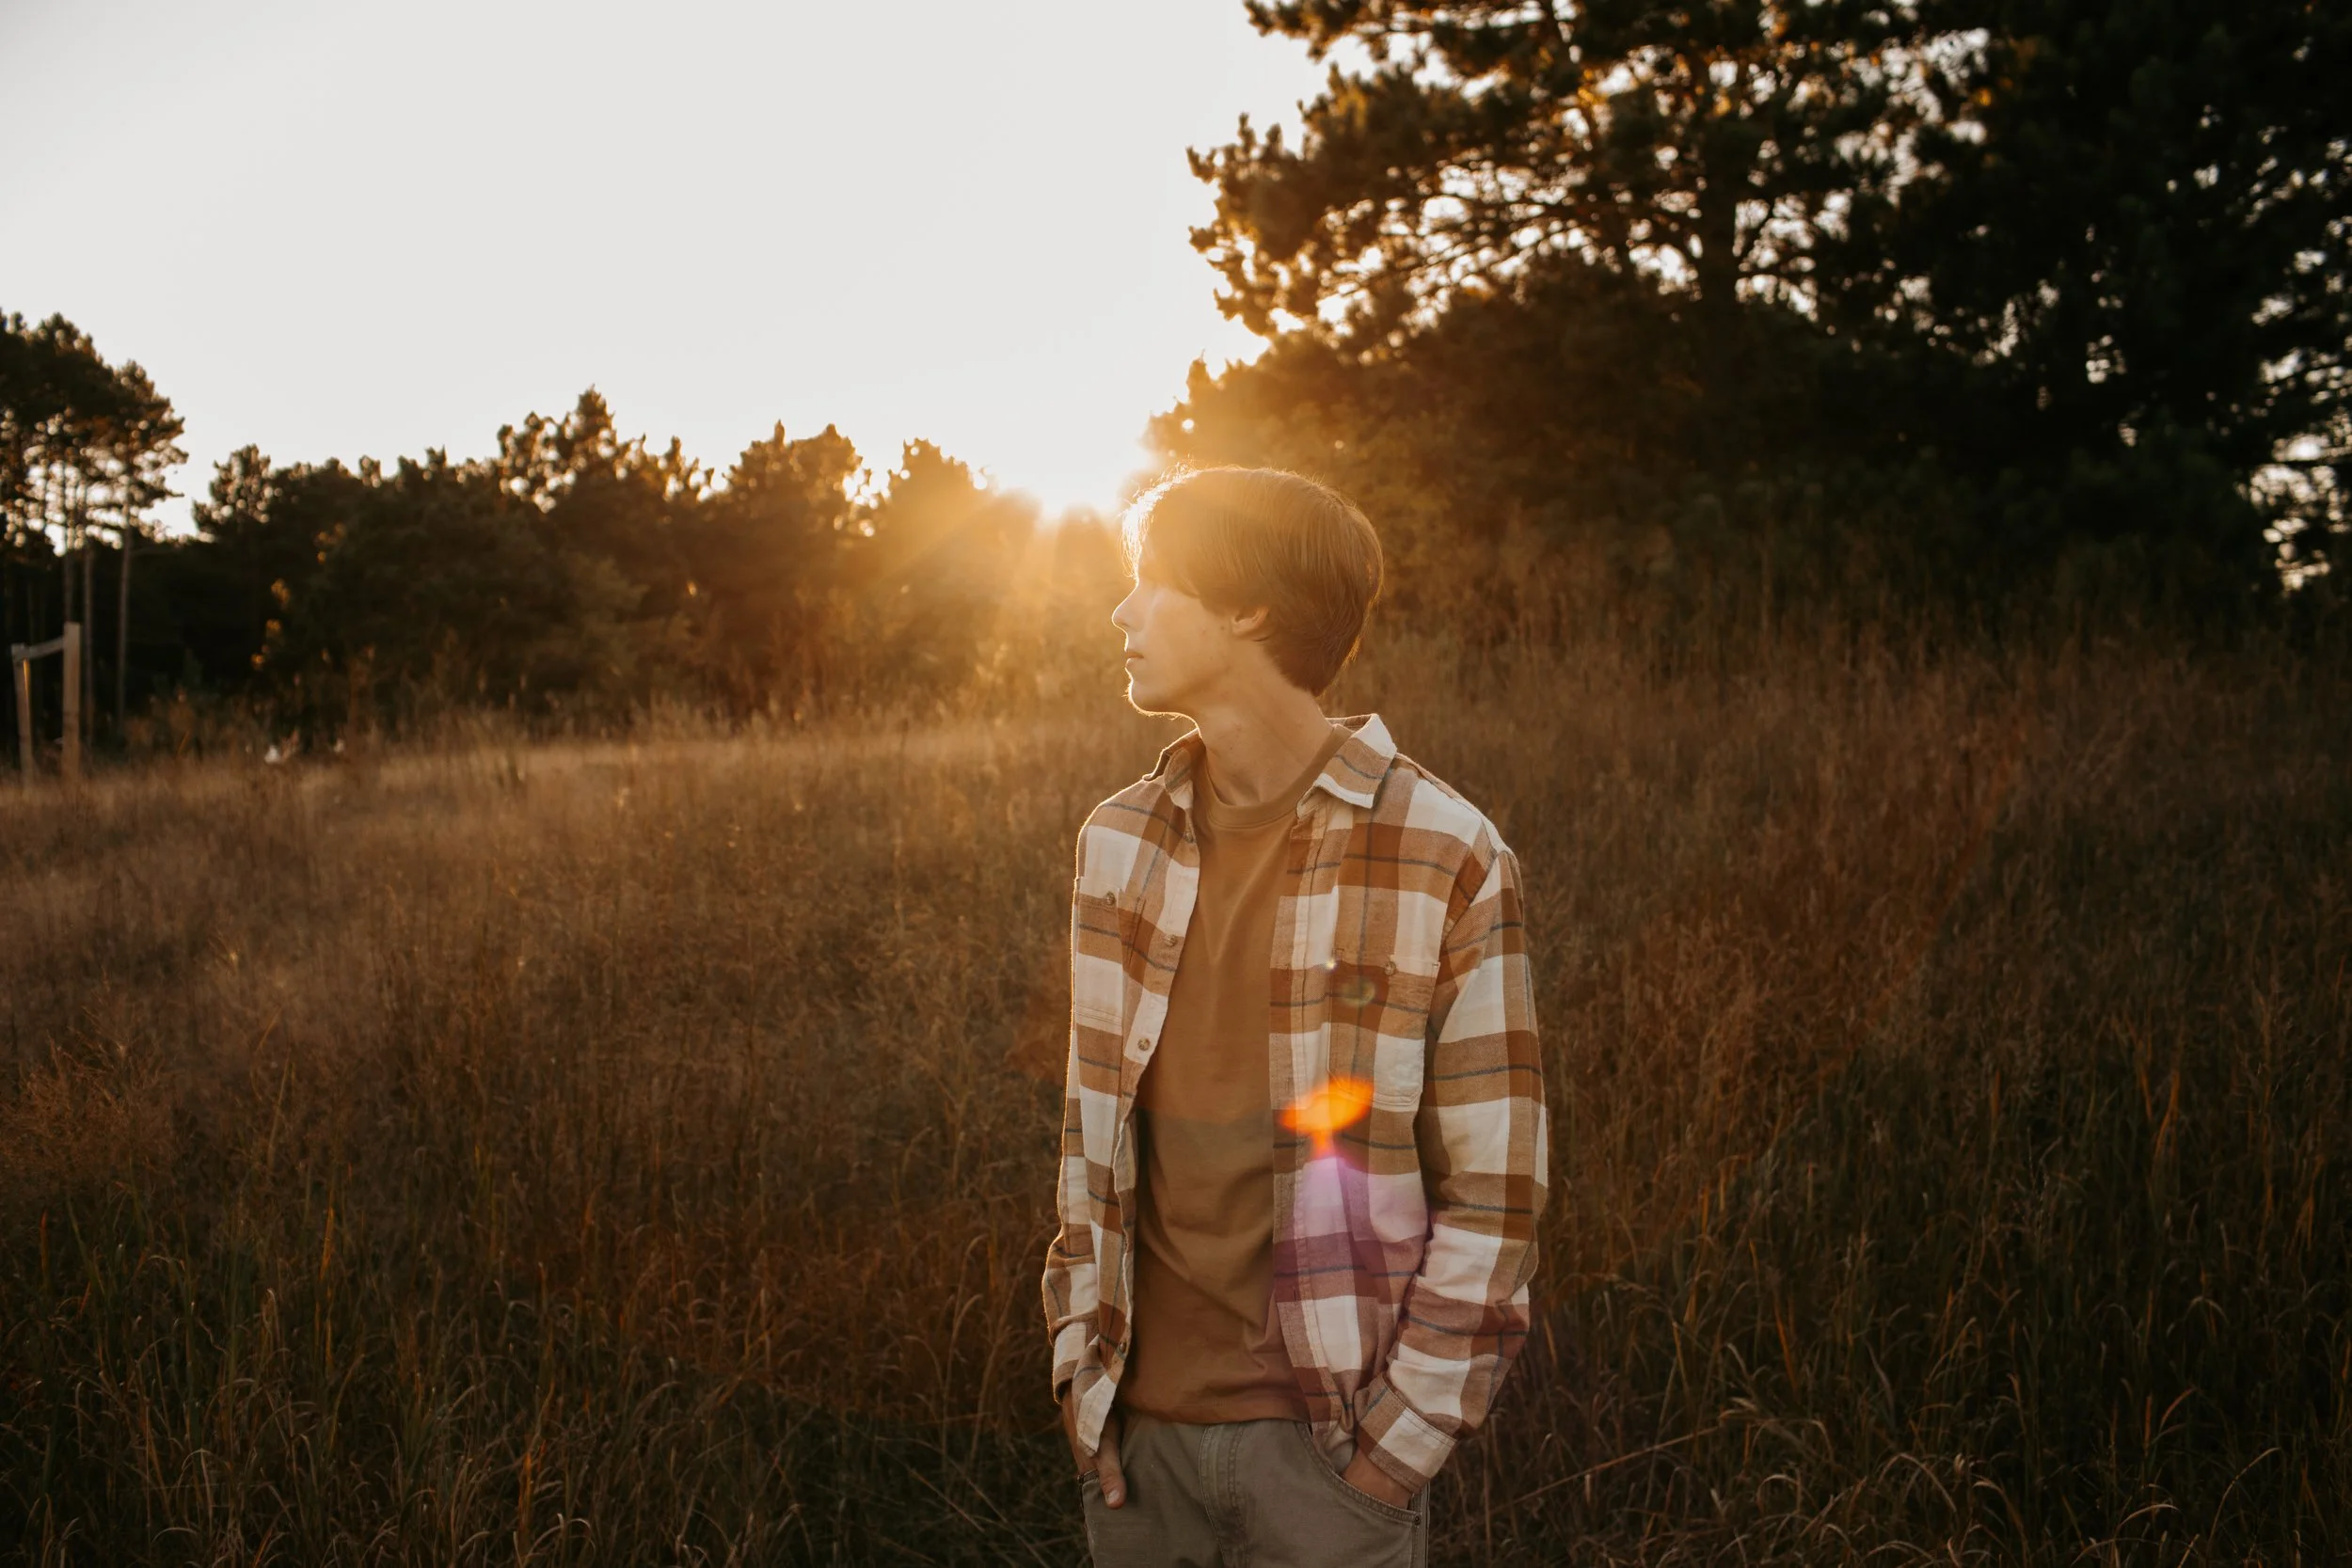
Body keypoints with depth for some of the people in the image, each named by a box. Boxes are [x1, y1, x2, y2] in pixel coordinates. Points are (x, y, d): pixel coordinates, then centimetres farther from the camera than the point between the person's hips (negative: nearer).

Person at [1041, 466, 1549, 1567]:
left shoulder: (1447, 861, -11)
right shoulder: (1119, 843, 4)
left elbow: (1491, 1194, -8)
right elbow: (1092, 1133, 10)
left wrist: (1396, 1447, -10)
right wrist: (1083, 1371, 4)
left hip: (1324, 1440, -4)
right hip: (1138, 1429, 4)